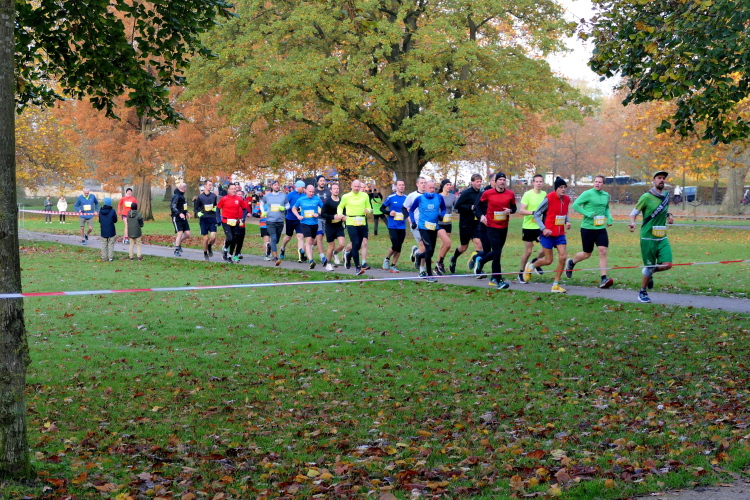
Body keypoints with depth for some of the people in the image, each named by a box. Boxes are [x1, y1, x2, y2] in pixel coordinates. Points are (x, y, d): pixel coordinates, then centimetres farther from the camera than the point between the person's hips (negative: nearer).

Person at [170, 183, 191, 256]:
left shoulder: (182, 195, 16)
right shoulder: (176, 196, -12)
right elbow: (173, 207, -22)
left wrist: (186, 212, 14)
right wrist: (179, 213, -34)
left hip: (183, 218, 8)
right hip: (177, 218, -8)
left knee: (187, 234, 3)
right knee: (180, 233, -12)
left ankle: (178, 242, 27)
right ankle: (176, 251, -5)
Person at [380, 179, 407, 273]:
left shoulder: (407, 198, 5)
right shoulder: (391, 198, -5)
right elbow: (382, 208, 4)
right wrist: (389, 212, -14)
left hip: (402, 227, 4)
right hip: (392, 226, -4)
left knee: (399, 247, 5)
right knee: (396, 246, -12)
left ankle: (393, 265, 17)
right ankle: (387, 259, 16)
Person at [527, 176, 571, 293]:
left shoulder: (566, 199, 3)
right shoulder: (549, 199, -15)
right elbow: (537, 214, -10)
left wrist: (567, 222, -1)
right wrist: (543, 229, -19)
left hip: (560, 234, 5)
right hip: (548, 234, -5)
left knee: (563, 257, -7)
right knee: (548, 260, 0)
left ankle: (556, 285, 4)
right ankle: (530, 266, 32)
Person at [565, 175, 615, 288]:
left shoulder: (606, 195, 9)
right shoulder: (588, 194, -9)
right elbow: (575, 205, -12)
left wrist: (609, 218, 5)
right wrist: (587, 213, -21)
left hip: (601, 228, 4)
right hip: (588, 228, -4)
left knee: (603, 251, -10)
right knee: (587, 254, 6)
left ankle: (604, 279, -11)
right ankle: (571, 262, 37)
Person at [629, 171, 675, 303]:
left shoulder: (666, 196, 10)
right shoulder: (646, 197, -7)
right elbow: (634, 213, -3)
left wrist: (669, 216, 5)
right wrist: (632, 223, -24)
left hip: (662, 238, 5)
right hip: (648, 238, -5)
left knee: (667, 265, -10)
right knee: (649, 267, 0)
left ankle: (649, 272, 23)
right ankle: (642, 292, 22)